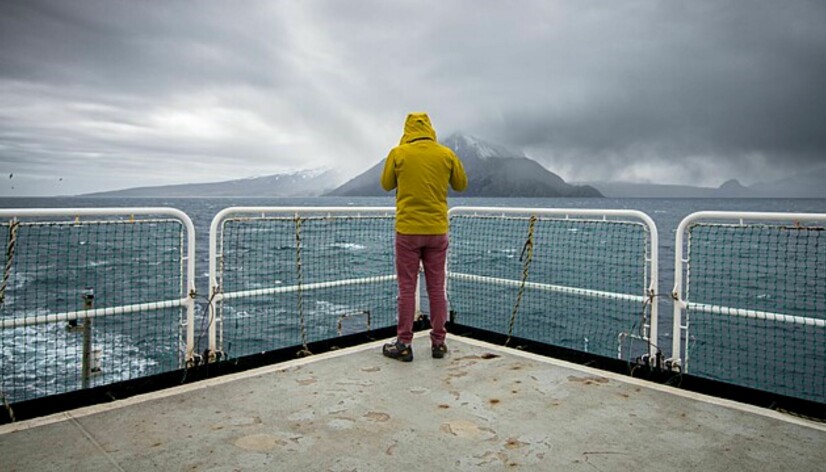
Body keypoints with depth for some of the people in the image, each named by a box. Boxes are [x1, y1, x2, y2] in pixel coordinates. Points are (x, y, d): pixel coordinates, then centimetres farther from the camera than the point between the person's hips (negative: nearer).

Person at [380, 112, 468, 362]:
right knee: (437, 288, 10)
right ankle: (438, 343, 17)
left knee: (407, 288, 5)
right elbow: (461, 185, 11)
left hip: (408, 230, -2)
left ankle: (404, 344, 10)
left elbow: (387, 185, 8)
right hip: (437, 230, 2)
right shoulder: (446, 154, 0)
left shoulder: (398, 153, -5)